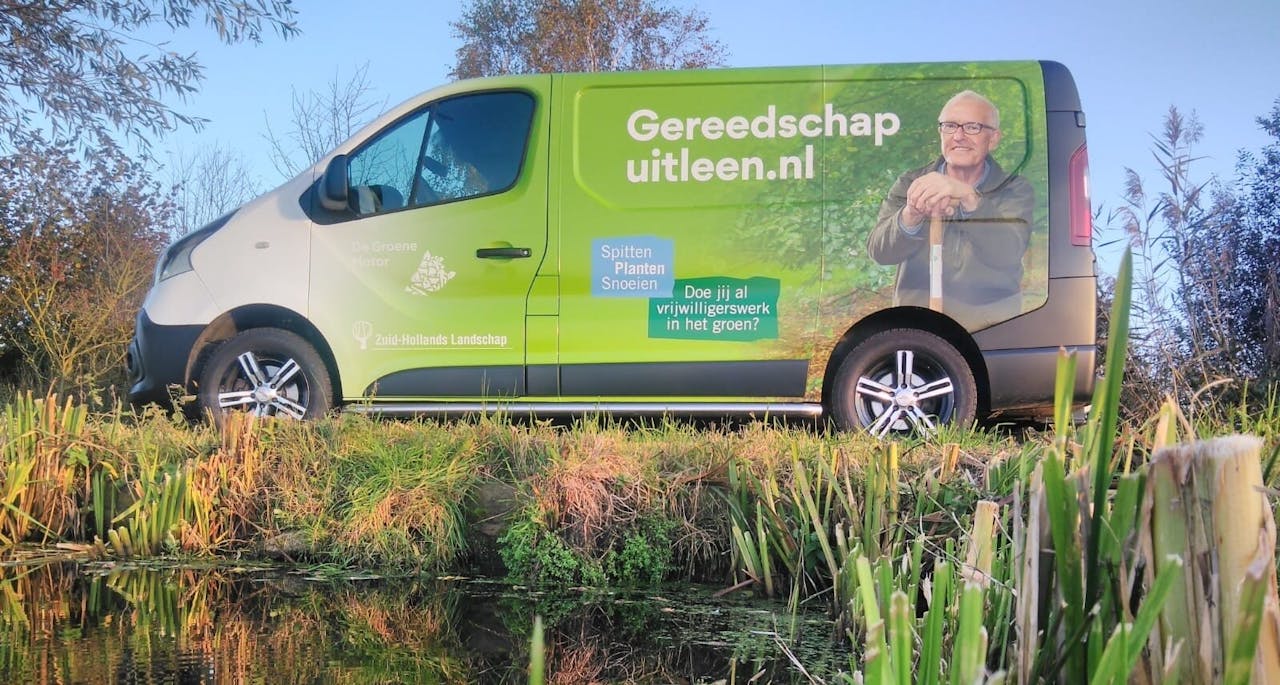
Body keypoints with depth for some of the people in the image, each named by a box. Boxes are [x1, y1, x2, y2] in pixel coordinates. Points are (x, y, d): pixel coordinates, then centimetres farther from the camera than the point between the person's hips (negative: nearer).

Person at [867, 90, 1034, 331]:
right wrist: (912, 216, -29)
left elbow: (1007, 253, -15)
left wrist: (969, 198, -30)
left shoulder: (1015, 191, 5)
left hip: (992, 330, -1)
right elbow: (879, 251, -8)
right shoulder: (911, 184, 7)